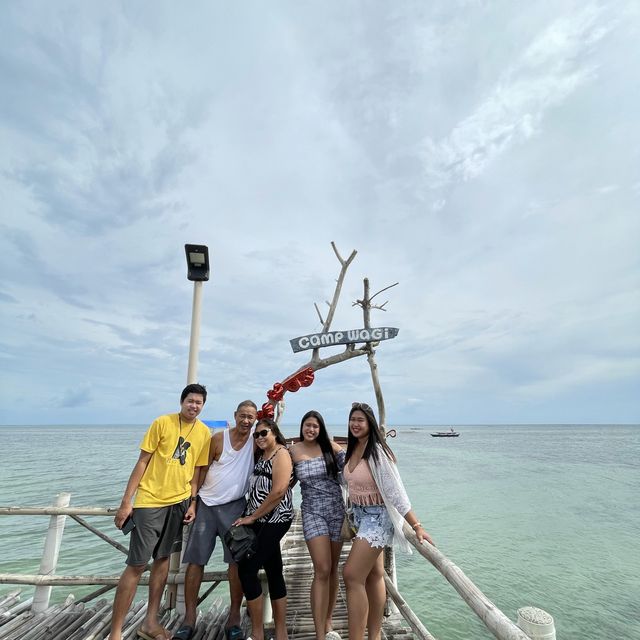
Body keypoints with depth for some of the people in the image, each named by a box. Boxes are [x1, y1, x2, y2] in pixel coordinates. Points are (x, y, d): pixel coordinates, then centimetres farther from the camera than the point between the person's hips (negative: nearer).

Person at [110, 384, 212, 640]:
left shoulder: (204, 433, -1)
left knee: (163, 558, 15)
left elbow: (196, 470, 7)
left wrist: (192, 503, 3)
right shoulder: (162, 422, -11)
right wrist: (126, 502, -8)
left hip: (178, 502, 4)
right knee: (136, 565, 1)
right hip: (150, 501, -4)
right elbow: (142, 462, -8)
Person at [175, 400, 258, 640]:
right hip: (207, 504, 0)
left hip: (235, 506, 0)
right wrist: (192, 498, -2)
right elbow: (203, 469, -1)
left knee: (236, 560, 2)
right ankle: (189, 617, 20)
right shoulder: (219, 438, -7)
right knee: (195, 560, 5)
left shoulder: (256, 440, -4)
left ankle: (234, 616, 16)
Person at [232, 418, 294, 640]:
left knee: (247, 569, -6)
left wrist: (252, 517, -14)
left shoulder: (281, 454, -12)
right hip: (263, 521, 8)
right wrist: (250, 515, 2)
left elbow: (279, 491, -20)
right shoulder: (261, 455, 14)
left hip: (273, 520, -8)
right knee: (273, 572, 13)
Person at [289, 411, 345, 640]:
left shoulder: (330, 446, -2)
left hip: (337, 509, 2)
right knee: (322, 571, -7)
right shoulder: (293, 451, -2)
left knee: (332, 570, 12)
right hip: (312, 512, -2)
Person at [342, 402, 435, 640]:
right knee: (373, 575, 17)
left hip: (377, 516, -7)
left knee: (352, 575, -8)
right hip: (359, 515, 7)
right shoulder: (351, 450, 1)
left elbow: (395, 491, -22)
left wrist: (416, 526, -23)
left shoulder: (377, 452, -22)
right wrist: (351, 518, 18)